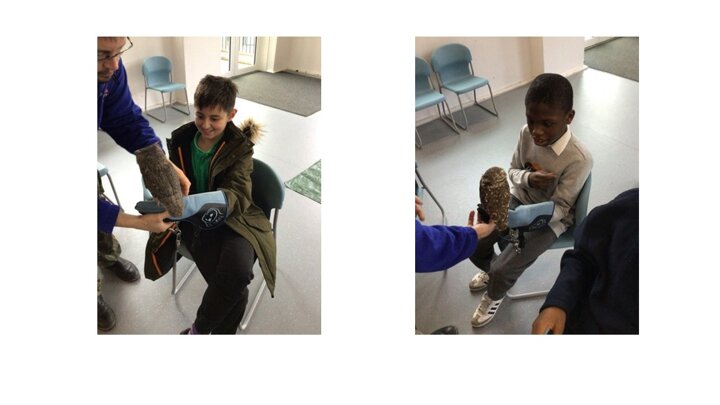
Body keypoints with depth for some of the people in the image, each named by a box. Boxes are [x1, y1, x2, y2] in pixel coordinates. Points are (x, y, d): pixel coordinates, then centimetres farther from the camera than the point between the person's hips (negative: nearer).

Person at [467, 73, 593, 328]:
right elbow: (513, 171, 0)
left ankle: (494, 295, 24)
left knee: (503, 270, -13)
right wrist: (527, 178, -26)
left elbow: (558, 208, -24)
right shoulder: (527, 133, -16)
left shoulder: (579, 159, -31)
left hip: (551, 218, -5)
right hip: (520, 199, 5)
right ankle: (490, 269, 33)